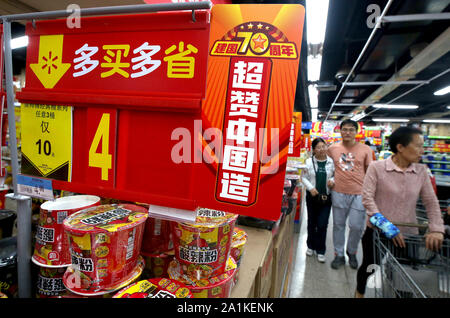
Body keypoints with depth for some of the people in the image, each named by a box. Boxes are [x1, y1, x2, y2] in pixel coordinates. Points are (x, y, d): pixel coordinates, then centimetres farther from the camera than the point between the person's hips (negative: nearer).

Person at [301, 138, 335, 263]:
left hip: (326, 197, -1)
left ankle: (320, 250, 17)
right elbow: (304, 178, 0)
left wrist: (332, 181, -13)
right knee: (312, 223, 15)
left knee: (322, 225, 0)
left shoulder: (331, 162, -5)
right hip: (312, 196, 1)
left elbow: (336, 176, 8)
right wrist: (310, 188, -14)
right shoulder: (309, 161, -5)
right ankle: (311, 246, 34)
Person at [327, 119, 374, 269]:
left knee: (357, 226, 2)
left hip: (359, 194, -1)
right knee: (338, 225, 10)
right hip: (339, 193, 1)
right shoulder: (332, 148, 3)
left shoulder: (365, 149, 1)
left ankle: (352, 253, 30)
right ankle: (339, 255, 27)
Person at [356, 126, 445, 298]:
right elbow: (367, 198, -17)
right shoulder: (377, 167, -13)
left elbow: (431, 202, 2)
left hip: (407, 234, 3)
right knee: (368, 266, 16)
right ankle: (359, 292, 46)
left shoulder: (421, 171, 0)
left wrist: (436, 229, -12)